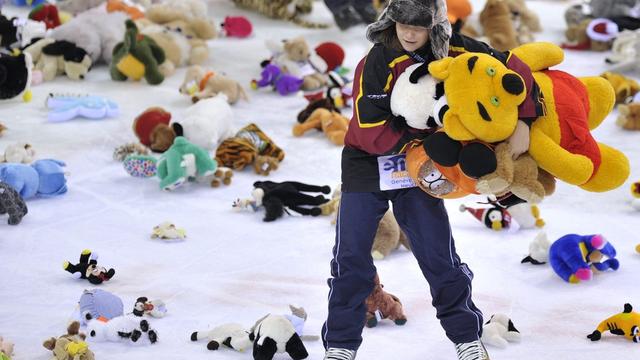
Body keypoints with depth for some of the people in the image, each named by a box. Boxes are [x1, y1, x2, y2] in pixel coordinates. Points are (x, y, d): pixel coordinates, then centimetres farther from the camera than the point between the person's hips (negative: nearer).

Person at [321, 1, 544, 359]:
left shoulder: (454, 50, -13)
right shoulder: (377, 64, -22)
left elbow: (514, 68, -10)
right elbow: (371, 131, -23)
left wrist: (523, 121, -21)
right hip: (367, 164, -2)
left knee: (439, 254, 2)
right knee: (351, 255, -1)